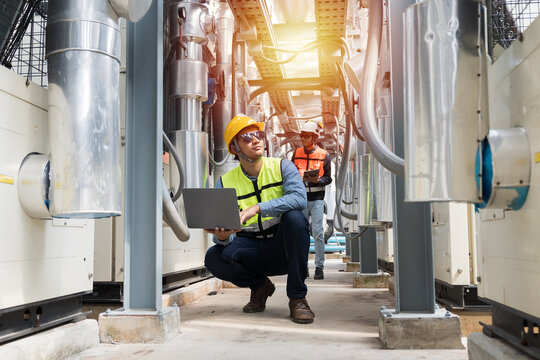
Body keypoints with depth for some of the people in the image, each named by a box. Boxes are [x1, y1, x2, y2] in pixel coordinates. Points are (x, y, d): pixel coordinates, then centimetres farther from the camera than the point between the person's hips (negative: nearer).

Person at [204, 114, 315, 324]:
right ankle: (259, 286, 6)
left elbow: (299, 198, -23)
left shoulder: (282, 167, -2)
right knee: (214, 258, -26)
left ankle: (297, 298, -19)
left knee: (294, 217, -32)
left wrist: (257, 208, -34)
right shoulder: (225, 183, 2)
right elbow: (224, 233, -3)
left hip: (283, 250, -1)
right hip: (252, 249, 1)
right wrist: (222, 237, -29)